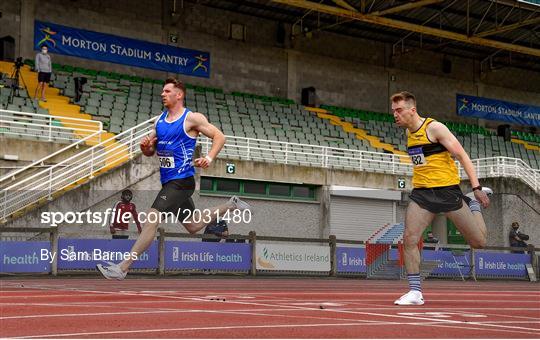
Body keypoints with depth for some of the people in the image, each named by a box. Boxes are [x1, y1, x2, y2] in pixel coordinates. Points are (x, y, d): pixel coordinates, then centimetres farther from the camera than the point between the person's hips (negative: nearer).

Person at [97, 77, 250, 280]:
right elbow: (150, 152, 18)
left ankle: (122, 268, -19)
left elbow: (219, 137, -6)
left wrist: (209, 158, -21)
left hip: (181, 180, -9)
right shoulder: (160, 120, 13)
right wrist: (145, 146, -5)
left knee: (152, 219, -19)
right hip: (168, 181, 9)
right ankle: (231, 205, 39)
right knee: (193, 227, 20)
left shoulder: (191, 118, -7)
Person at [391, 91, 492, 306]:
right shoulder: (408, 133, 11)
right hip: (421, 193, 6)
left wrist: (476, 187, -16)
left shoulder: (434, 128, -11)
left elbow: (461, 155, -12)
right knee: (409, 239, -11)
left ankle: (474, 203, 29)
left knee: (479, 242, 1)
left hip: (446, 190, -6)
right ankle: (415, 292, -4)